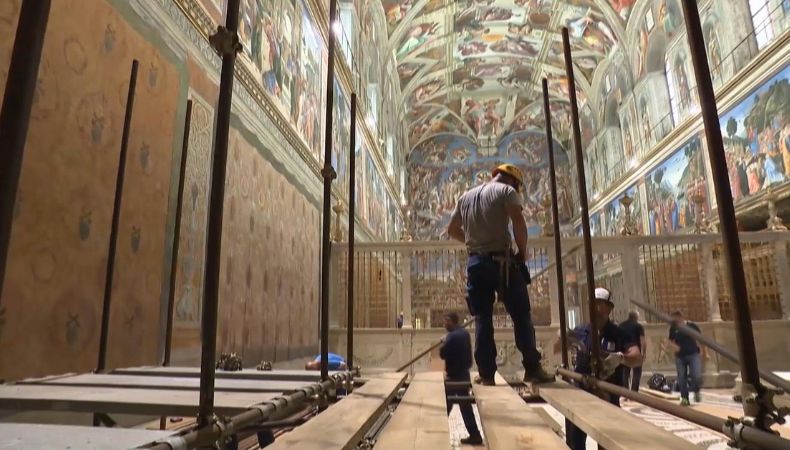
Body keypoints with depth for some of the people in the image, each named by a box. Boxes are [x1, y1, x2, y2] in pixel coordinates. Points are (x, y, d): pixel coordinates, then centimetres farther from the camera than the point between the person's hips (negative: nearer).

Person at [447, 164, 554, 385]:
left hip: (475, 262, 5)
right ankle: (532, 369, 4)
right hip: (501, 261, -5)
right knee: (521, 316, 4)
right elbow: (518, 222, -16)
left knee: (483, 319, 7)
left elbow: (452, 230, 22)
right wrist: (522, 250, -5)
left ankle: (486, 373, 6)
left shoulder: (466, 196, 17)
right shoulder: (506, 191, 0)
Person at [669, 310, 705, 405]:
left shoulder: (692, 325, -6)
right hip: (680, 356, 2)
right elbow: (671, 340, 13)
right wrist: (674, 346, -9)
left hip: (693, 354, -2)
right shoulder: (673, 328, 0)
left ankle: (696, 391, 18)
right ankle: (684, 398, 19)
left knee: (697, 376, -13)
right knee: (681, 379, 4)